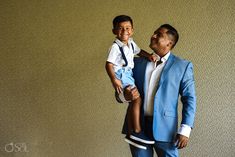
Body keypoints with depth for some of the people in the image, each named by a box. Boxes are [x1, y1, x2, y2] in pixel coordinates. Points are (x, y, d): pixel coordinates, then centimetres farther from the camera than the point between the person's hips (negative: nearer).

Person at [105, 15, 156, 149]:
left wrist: (148, 55, 10)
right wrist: (114, 79, -29)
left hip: (128, 74, 9)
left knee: (133, 102, 9)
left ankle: (131, 134, 19)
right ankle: (136, 132, -14)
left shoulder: (131, 43, 11)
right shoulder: (115, 47, -13)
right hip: (121, 75, -9)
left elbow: (139, 51, 29)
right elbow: (109, 64, -17)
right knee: (137, 99, -20)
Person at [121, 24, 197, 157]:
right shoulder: (138, 62, 10)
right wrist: (126, 95, -8)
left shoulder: (183, 66, 1)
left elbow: (189, 98, -2)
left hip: (164, 128, -3)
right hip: (137, 126, 3)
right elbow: (124, 86, 16)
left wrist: (185, 130, -10)